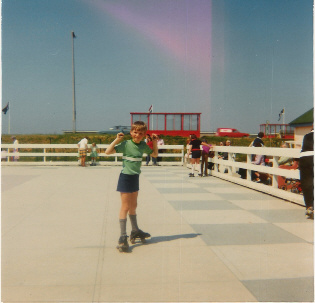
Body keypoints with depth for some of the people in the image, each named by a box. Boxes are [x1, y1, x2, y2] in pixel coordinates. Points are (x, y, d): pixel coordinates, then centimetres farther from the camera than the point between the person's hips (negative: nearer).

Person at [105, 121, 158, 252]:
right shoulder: (125, 144, -15)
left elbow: (154, 154, 18)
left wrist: (155, 142, 6)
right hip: (126, 177, -7)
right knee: (125, 207, -6)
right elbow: (108, 152, -23)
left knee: (133, 206, 20)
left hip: (135, 177, 7)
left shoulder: (143, 145, 3)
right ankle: (123, 237, 0)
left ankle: (135, 231, 34)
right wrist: (117, 139, -25)